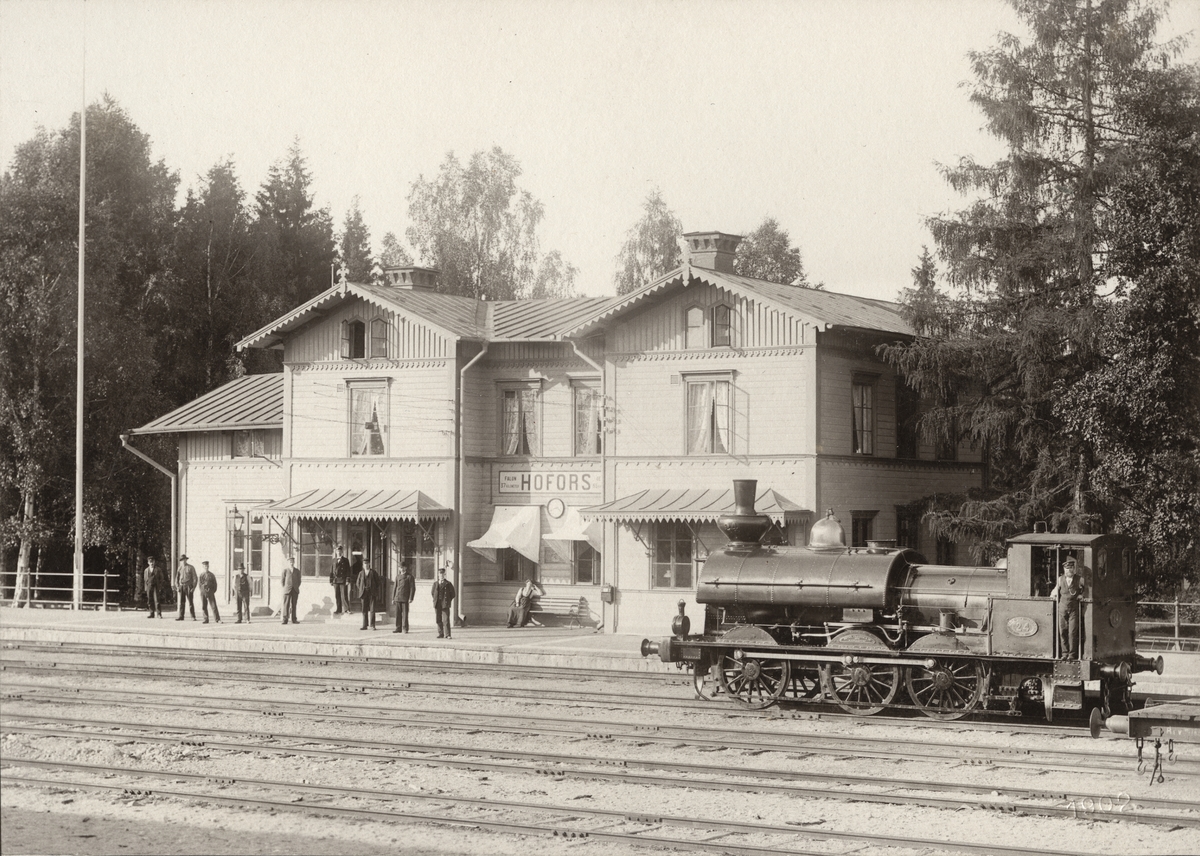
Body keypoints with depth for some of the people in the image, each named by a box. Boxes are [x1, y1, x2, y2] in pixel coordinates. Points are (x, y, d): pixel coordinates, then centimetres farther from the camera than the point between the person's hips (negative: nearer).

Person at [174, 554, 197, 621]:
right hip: (181, 587, 3)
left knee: (190, 602, -3)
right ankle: (181, 617, 1)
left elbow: (194, 578, -3)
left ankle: (193, 617, 1)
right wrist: (177, 587, -1)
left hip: (188, 587, -3)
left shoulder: (191, 568, -2)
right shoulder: (179, 568, 9)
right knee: (181, 602, 0)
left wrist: (193, 587, -10)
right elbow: (176, 578, 11)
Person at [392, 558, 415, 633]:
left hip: (405, 599, -5)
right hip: (397, 598, 5)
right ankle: (398, 628, 9)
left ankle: (405, 628, 0)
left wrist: (411, 598, -11)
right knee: (398, 613, 4)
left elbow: (412, 588, -4)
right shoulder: (397, 577, 16)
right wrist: (393, 598, 13)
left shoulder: (409, 577, 0)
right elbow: (395, 588, 19)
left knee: (405, 613, -4)